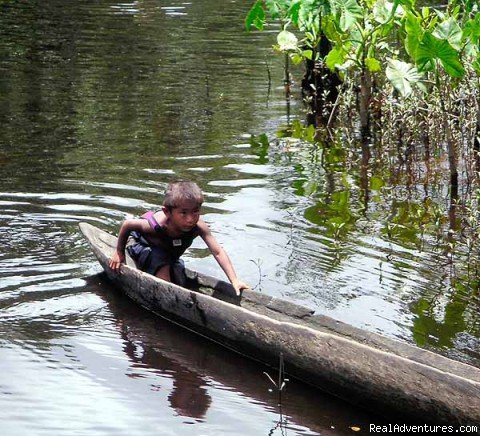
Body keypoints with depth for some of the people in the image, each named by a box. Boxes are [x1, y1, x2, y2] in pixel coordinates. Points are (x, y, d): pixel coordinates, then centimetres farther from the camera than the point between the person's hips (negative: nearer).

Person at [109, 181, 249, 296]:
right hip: (141, 244, -5)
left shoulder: (198, 227, -36)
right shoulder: (156, 225, -45)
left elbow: (218, 252, -38)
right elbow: (127, 224, -27)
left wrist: (234, 281, -47)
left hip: (169, 251, 5)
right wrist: (119, 252, -13)